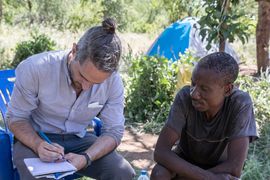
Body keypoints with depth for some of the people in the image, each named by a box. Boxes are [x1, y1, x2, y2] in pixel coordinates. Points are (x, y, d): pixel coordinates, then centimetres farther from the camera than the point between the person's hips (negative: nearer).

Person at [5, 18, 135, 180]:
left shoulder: (113, 82, -15)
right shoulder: (34, 69, -23)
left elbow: (114, 131, -8)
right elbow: (15, 117, -12)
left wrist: (86, 158, -28)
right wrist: (38, 145, -33)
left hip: (79, 139, 3)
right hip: (34, 139, -2)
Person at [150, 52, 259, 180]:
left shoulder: (241, 103, -32)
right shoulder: (185, 96, -29)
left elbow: (234, 169, -33)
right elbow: (160, 152, -30)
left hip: (220, 167, 0)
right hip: (185, 161, 0)